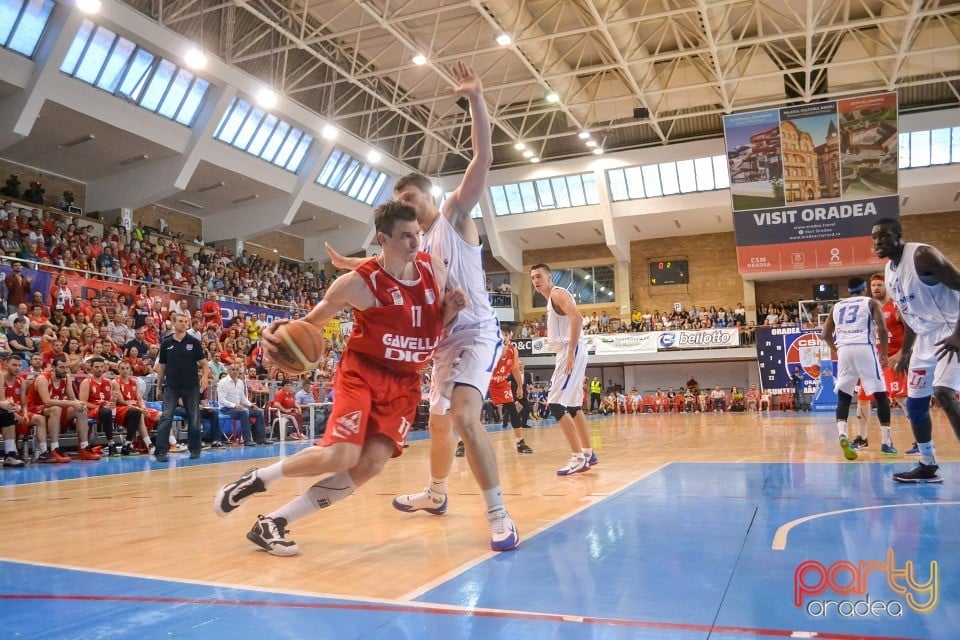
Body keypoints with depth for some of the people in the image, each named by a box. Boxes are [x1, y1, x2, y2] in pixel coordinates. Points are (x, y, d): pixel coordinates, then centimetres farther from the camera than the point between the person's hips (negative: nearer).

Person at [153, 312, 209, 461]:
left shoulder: (194, 342, 2)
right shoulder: (166, 344, 5)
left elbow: (203, 363, 4)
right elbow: (161, 366, 12)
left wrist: (204, 376, -14)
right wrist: (159, 386, 11)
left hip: (191, 386, 0)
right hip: (171, 386, 0)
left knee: (194, 419, 4)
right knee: (165, 418, -9)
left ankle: (194, 449, 18)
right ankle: (160, 451, -5)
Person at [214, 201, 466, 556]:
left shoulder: (435, 269, 1)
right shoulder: (359, 282, -13)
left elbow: (436, 326, 16)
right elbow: (312, 321, 0)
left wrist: (451, 308, -7)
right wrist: (280, 334, -21)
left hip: (405, 383, 5)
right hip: (362, 372, -5)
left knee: (370, 465, -9)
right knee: (342, 456, -21)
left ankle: (273, 523, 1)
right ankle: (256, 478, 8)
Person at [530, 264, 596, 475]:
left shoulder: (557, 294, -8)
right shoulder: (552, 300, 22)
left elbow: (577, 318, -23)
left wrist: (571, 352, -27)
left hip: (571, 352, -11)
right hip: (567, 353, 11)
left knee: (556, 404, -14)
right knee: (572, 406, 17)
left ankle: (578, 458, -12)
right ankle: (588, 453, 25)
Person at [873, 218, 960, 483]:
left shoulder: (922, 255, -18)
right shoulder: (889, 272, 9)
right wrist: (905, 351, 20)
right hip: (926, 337, 9)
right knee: (915, 403, 10)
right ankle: (928, 466, 22)